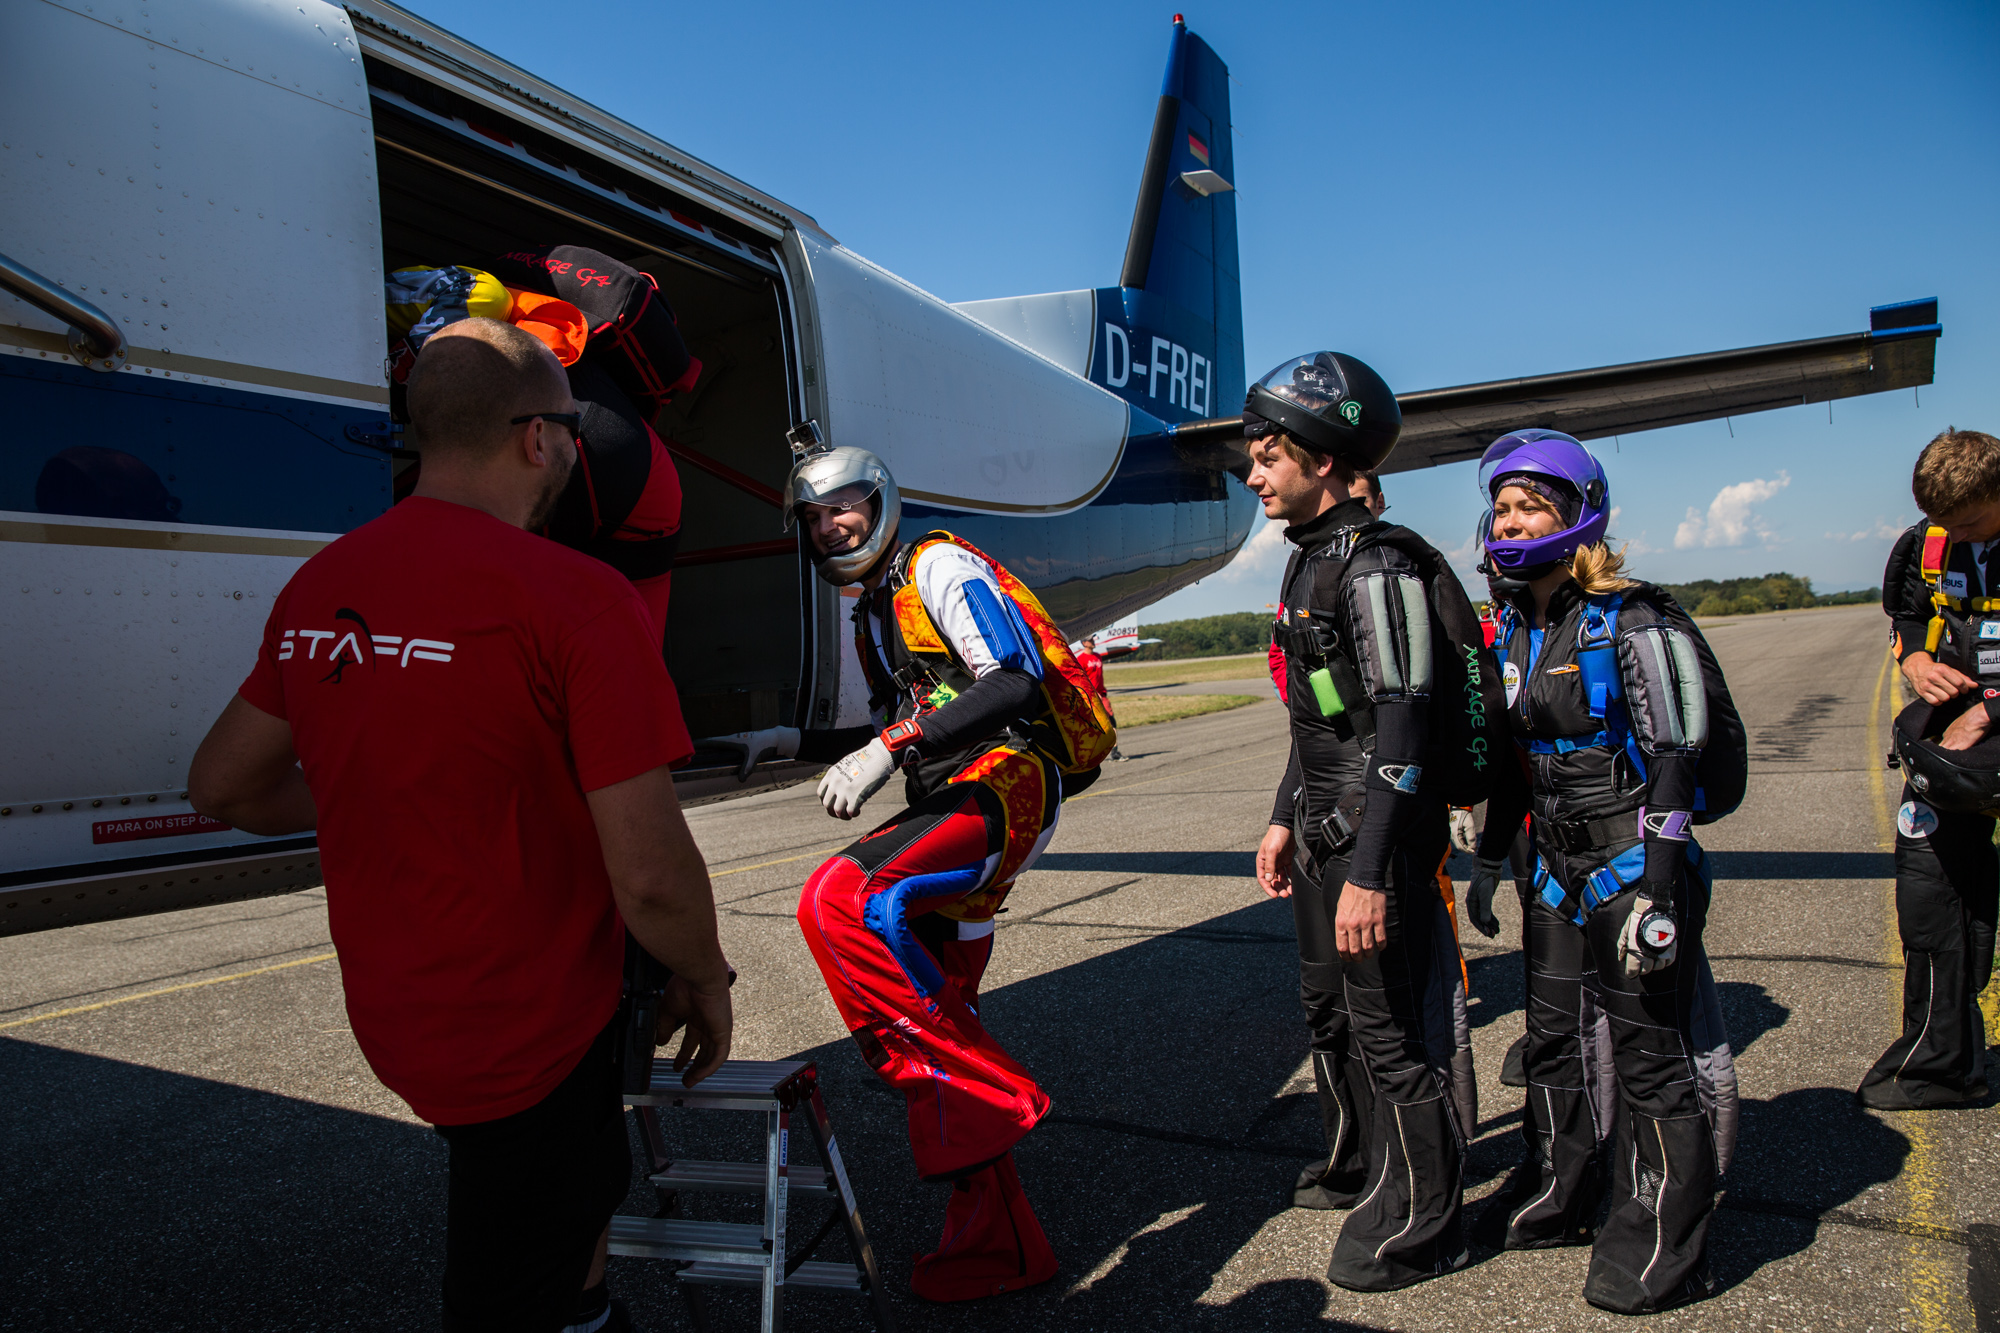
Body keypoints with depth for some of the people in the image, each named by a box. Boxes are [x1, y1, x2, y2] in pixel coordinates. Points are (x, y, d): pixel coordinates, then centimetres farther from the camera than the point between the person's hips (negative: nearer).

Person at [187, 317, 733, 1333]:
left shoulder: (318, 584, -2)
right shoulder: (576, 597, -24)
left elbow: (222, 786, 10)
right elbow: (649, 875, -25)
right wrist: (706, 982, -6)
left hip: (388, 1015, 8)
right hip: (532, 1036, -7)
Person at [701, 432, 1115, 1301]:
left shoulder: (940, 565, -4)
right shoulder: (874, 611, 24)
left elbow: (1016, 682, -19)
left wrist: (891, 747, -25)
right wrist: (793, 744, 20)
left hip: (1006, 785, -9)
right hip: (952, 802, 9)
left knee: (841, 901, -29)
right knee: (925, 1013, 7)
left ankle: (993, 1096, -17)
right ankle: (995, 1242, 18)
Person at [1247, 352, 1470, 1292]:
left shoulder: (1375, 564, -18)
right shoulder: (1308, 559, 13)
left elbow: (1402, 726, -24)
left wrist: (1370, 873, -26)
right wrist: (1286, 820, 20)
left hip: (1377, 835, -10)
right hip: (1323, 829, 10)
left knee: (1391, 1029, 0)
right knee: (1328, 1008, 21)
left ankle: (1416, 1225, 17)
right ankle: (1355, 1167, 41)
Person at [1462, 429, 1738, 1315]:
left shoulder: (1634, 624, -14)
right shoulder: (1519, 631, 8)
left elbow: (1675, 763, -16)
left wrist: (1657, 892, -21)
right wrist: (1490, 859, 17)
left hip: (1635, 865, -8)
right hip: (1558, 869, 8)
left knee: (1649, 1056, 1)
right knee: (1554, 1039, 16)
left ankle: (1663, 1250, 17)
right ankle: (1562, 1198, 35)